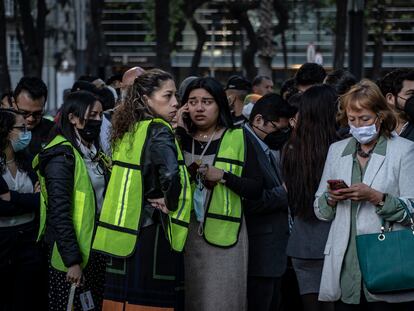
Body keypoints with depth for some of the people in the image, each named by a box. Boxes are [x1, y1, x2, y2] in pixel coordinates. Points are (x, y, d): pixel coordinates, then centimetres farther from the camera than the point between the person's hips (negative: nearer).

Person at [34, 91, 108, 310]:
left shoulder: (94, 152, 12)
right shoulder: (62, 157, -15)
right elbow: (59, 213, -20)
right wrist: (72, 261, -23)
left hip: (97, 248, 8)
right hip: (73, 252, -8)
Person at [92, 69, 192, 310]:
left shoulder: (129, 131, 12)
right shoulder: (158, 131, -12)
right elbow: (170, 174, -28)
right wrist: (171, 204, -13)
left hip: (125, 235, 8)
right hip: (151, 234, -8)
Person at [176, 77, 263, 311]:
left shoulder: (238, 139, 2)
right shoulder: (180, 139, 11)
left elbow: (256, 189, -1)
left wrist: (223, 176, -15)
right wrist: (180, 130, -7)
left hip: (223, 234, -3)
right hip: (183, 233, 3)